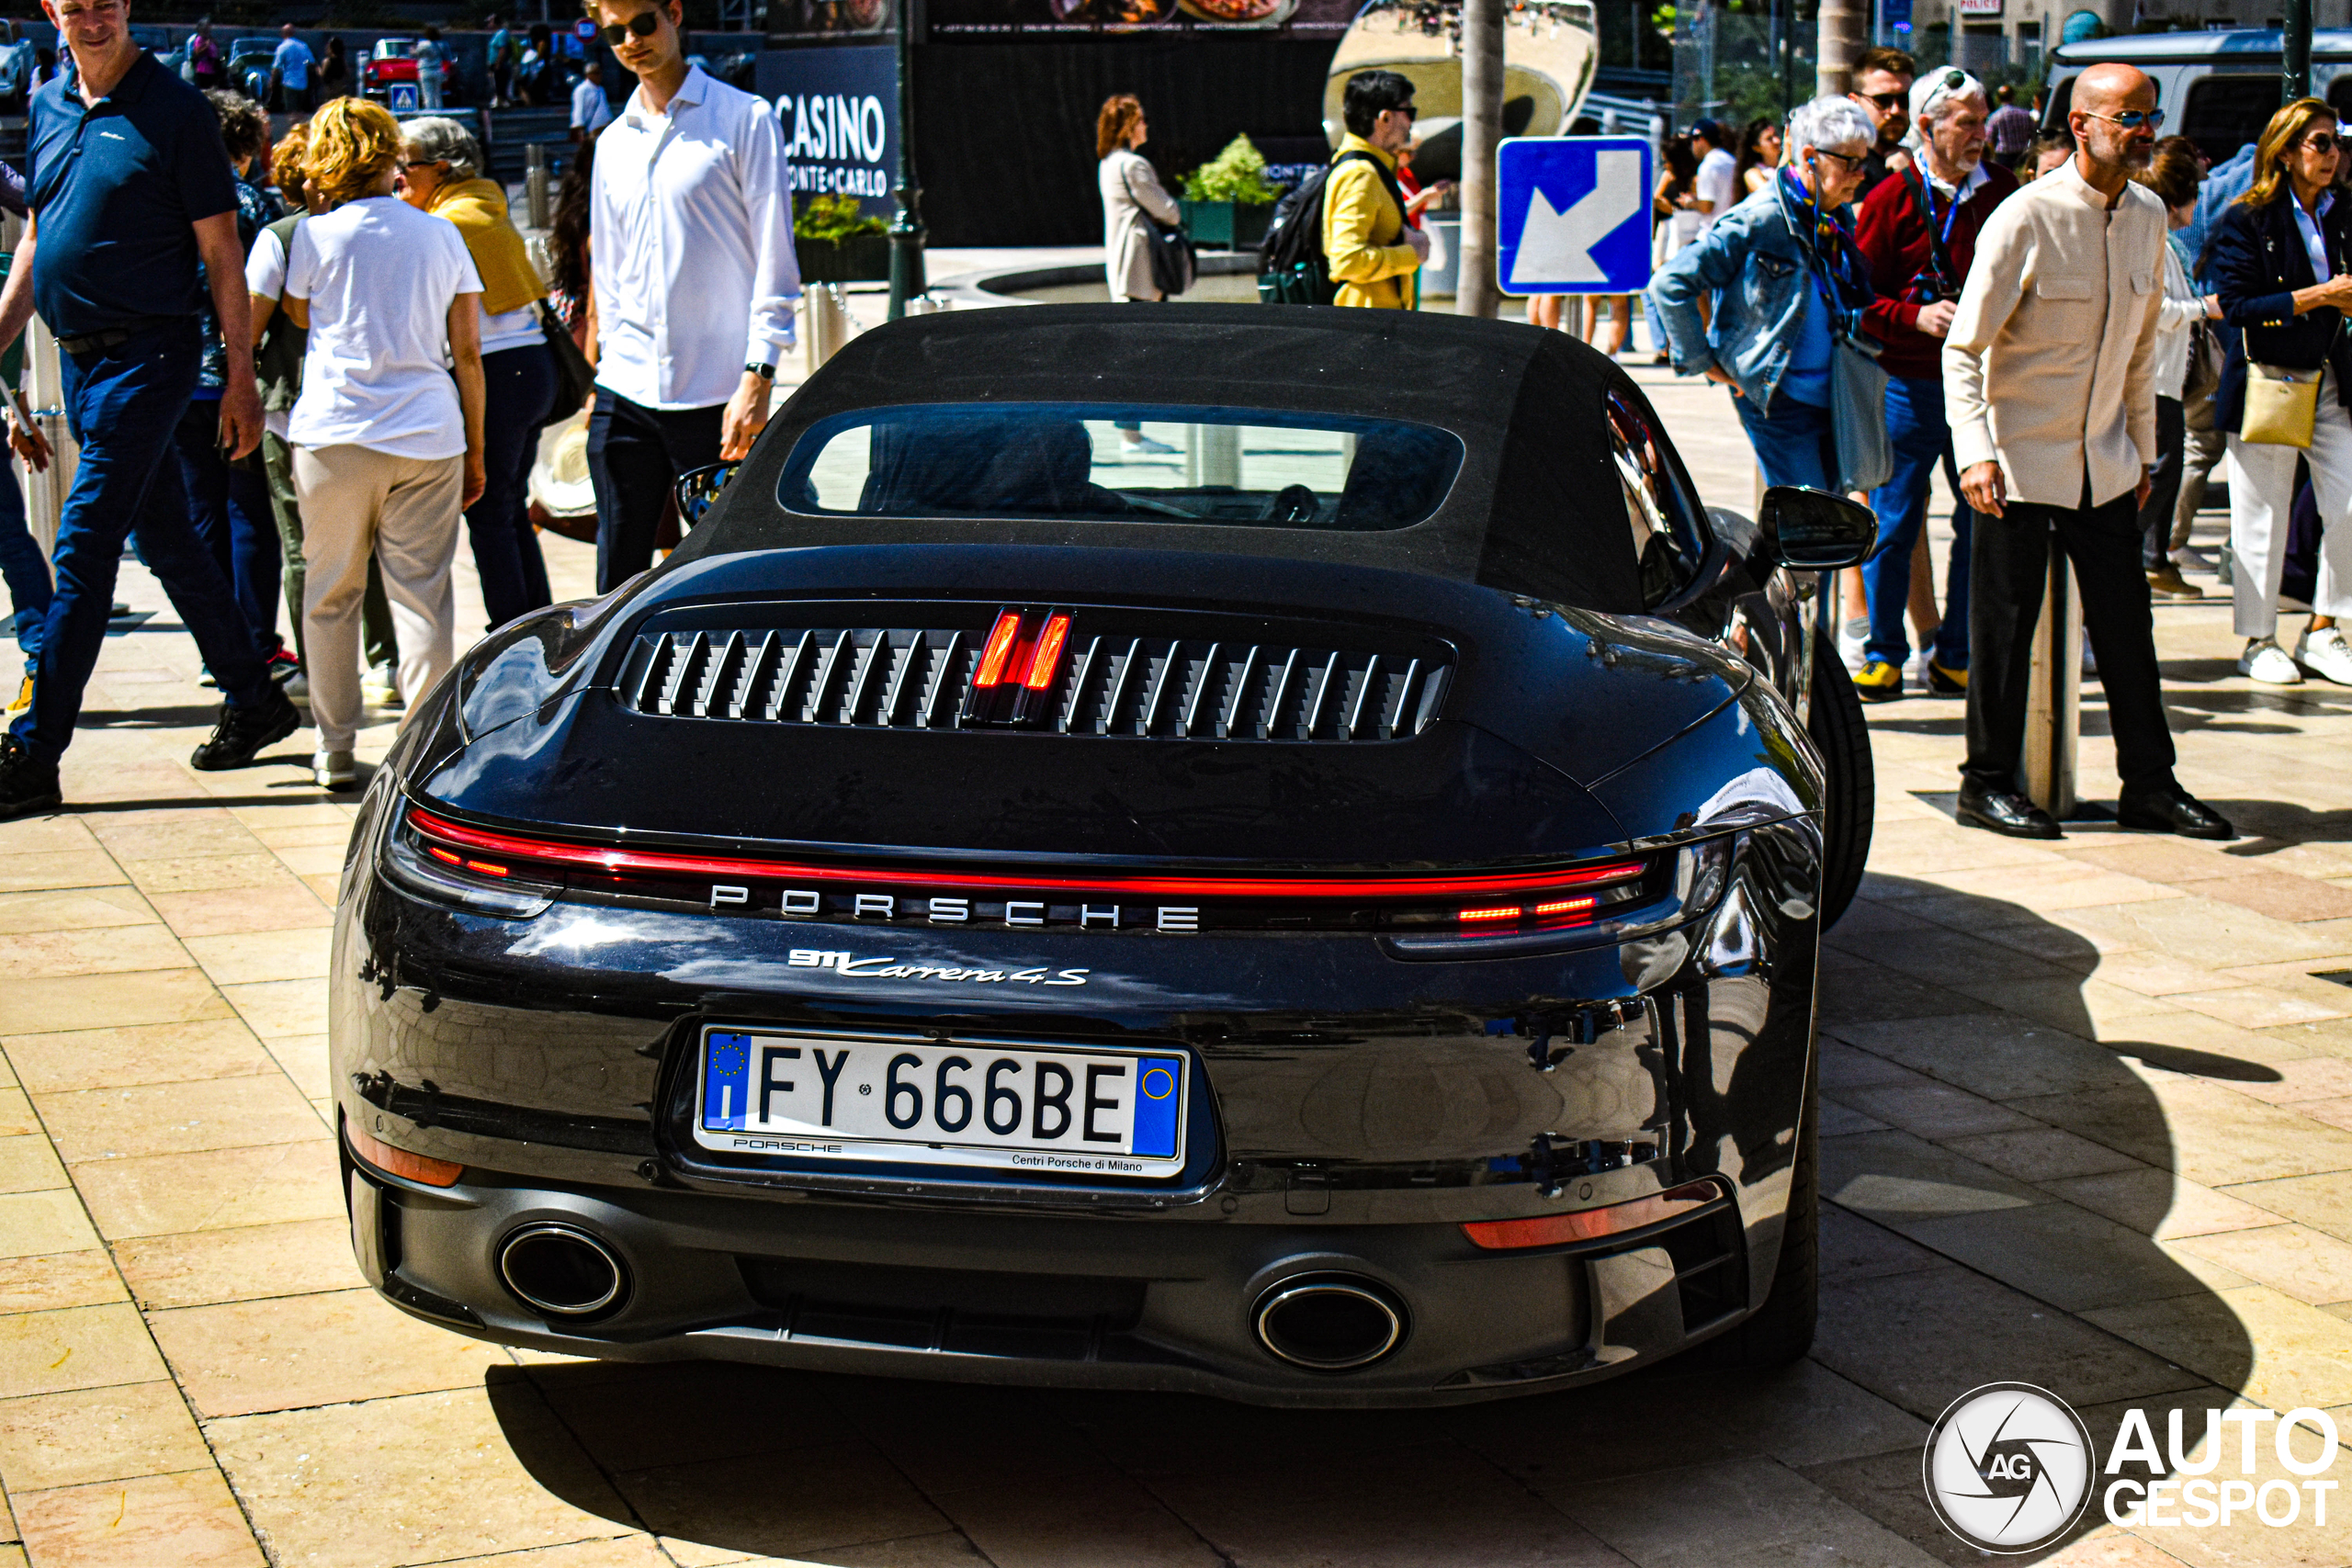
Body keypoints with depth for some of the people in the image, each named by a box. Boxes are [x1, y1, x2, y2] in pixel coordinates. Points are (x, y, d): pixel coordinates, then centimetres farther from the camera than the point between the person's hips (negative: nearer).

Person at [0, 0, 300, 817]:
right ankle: (254, 702, 27)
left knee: (82, 551, -9)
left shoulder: (174, 109, -8)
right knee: (165, 538, 14)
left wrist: (241, 377, -11)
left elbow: (220, 250, -8)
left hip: (146, 357, -7)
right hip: (77, 354, 7)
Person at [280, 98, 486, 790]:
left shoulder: (314, 236, 1)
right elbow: (468, 354, 9)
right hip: (428, 433, 1)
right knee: (423, 593, 2)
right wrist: (476, 450, 14)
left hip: (335, 434, -1)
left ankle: (335, 751, 13)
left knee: (331, 595, 10)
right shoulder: (440, 235, 8)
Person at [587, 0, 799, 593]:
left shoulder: (745, 120, -1)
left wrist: (758, 378, -13)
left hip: (717, 394, -5)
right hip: (626, 393, 5)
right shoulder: (613, 142, 16)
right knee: (618, 581, 6)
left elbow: (774, 258, -6)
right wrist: (605, 368, 16)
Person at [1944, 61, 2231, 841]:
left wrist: (2143, 448, 16)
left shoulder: (2148, 216, 5)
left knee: (2127, 624, 8)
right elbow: (1963, 348, -14)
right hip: (2020, 459, -6)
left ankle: (2150, 784, 17)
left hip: (2104, 460, 6)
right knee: (2005, 623, 1)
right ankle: (1988, 783, 14)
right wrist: (1974, 451, -25)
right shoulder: (2025, 219, -14)